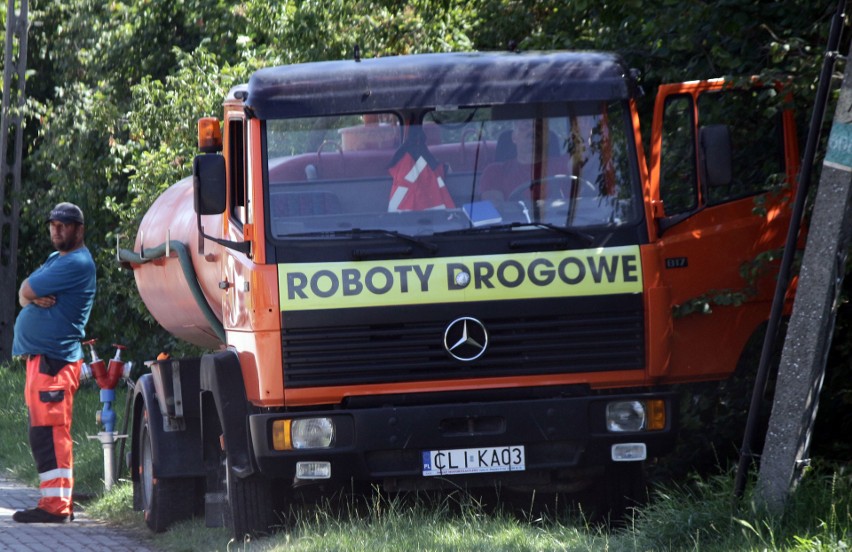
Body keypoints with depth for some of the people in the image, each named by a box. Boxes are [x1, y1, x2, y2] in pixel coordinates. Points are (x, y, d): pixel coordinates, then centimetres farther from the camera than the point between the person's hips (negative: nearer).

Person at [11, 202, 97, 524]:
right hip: (40, 357, 11)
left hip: (53, 361, -11)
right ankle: (59, 501, 16)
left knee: (49, 433, -13)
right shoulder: (56, 259, 21)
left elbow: (26, 291, -16)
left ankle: (55, 506, -16)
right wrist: (35, 298, -8)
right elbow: (24, 294, 12)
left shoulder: (76, 263, -12)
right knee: (45, 434, 12)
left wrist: (30, 293, 5)